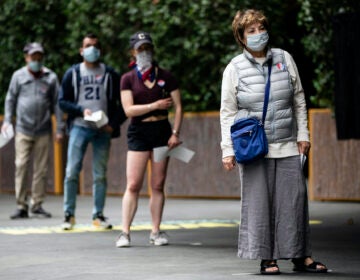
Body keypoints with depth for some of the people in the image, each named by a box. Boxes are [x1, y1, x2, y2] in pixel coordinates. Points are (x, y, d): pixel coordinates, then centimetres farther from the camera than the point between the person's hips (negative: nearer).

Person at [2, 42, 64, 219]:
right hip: (23, 130, -1)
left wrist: (59, 128, 5)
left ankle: (37, 205, 11)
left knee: (41, 169, 3)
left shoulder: (51, 77, 6)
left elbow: (56, 104, 8)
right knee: (21, 166, -5)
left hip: (43, 131, 1)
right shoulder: (18, 76, 6)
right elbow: (10, 100, 12)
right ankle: (21, 206, 0)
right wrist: (7, 121, 1)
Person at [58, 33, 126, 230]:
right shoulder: (72, 74, 7)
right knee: (72, 171, -6)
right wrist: (81, 110, -11)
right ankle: (69, 214, 1)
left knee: (100, 174, 3)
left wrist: (114, 124, -4)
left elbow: (123, 103, 9)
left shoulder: (110, 74, 8)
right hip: (79, 127, -1)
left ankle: (98, 215, 10)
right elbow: (62, 101, 5)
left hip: (103, 130, 1)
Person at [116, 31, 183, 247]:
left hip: (162, 130, 2)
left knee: (158, 185, 3)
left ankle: (156, 231, 9)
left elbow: (178, 107, 4)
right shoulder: (128, 79, 4)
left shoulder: (166, 76, 7)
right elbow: (129, 109, -6)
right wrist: (156, 105, -13)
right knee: (133, 185, -8)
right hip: (139, 132, -1)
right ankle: (125, 232, -6)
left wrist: (175, 133, -6)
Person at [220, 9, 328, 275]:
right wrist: (228, 150, -4)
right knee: (259, 201, -2)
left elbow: (299, 99, 13)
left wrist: (303, 134, 8)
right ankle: (266, 258, 6)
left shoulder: (284, 59, 7)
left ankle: (301, 255, 9)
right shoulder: (234, 68, 1)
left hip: (287, 146, 2)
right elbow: (228, 112, 2)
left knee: (295, 198, 1)